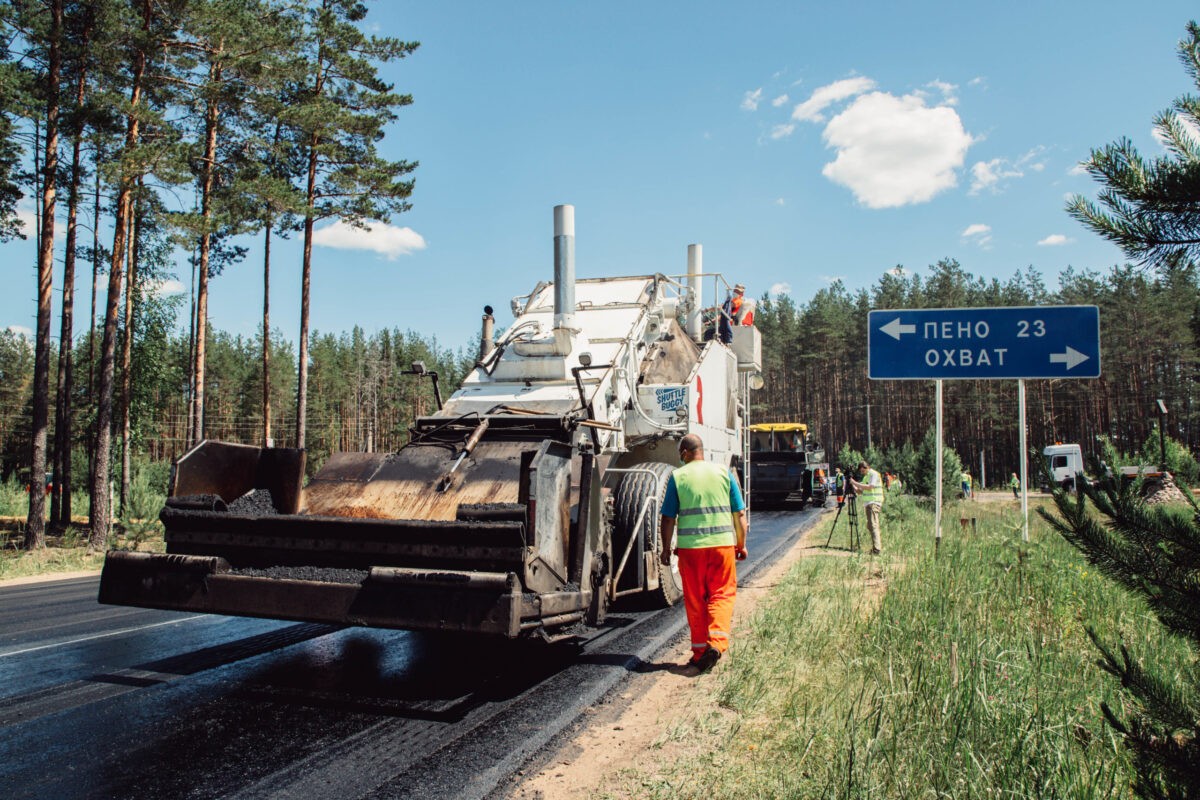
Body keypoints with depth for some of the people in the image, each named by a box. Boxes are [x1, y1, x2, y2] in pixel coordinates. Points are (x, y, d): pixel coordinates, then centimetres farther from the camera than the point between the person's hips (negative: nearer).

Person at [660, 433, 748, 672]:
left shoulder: (678, 476, 0)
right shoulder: (724, 472, 5)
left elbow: (668, 518, 0)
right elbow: (739, 514, 6)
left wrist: (666, 548, 10)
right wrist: (741, 544, 16)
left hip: (690, 546, 0)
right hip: (722, 543, 1)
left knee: (695, 599, 10)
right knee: (722, 594, 9)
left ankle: (699, 650, 16)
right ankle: (716, 641, -11)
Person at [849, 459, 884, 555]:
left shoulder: (874, 474, -7)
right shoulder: (865, 476, 19)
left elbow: (869, 487, -20)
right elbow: (861, 492, 19)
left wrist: (855, 483, -16)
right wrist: (854, 487, 1)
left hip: (874, 503, -9)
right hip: (868, 504, 9)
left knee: (873, 525, -15)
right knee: (870, 526, 10)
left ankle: (876, 549, -20)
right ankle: (879, 546, 17)